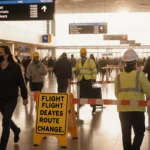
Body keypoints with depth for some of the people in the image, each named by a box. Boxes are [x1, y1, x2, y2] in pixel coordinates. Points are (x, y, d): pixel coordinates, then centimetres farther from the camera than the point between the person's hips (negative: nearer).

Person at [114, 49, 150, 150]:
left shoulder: (119, 77, 2)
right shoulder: (140, 75, -7)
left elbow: (117, 94, 8)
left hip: (123, 109, 3)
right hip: (137, 109, -3)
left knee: (126, 134, 12)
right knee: (139, 132, 11)